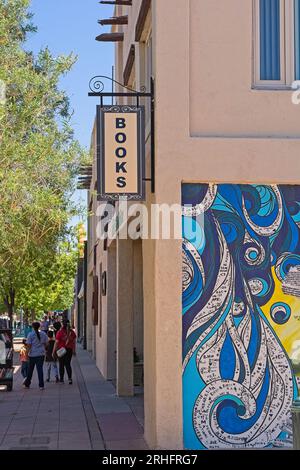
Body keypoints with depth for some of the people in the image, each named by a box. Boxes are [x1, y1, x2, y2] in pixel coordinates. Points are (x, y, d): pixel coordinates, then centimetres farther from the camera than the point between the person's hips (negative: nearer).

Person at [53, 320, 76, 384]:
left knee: (61, 365, 9)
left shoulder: (60, 332, -15)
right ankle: (70, 378, -4)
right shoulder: (72, 332, -2)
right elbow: (74, 342, 5)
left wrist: (54, 351, -5)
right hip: (69, 350, 3)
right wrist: (74, 350, 16)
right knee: (68, 364, 10)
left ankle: (61, 379, 16)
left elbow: (56, 343, -12)